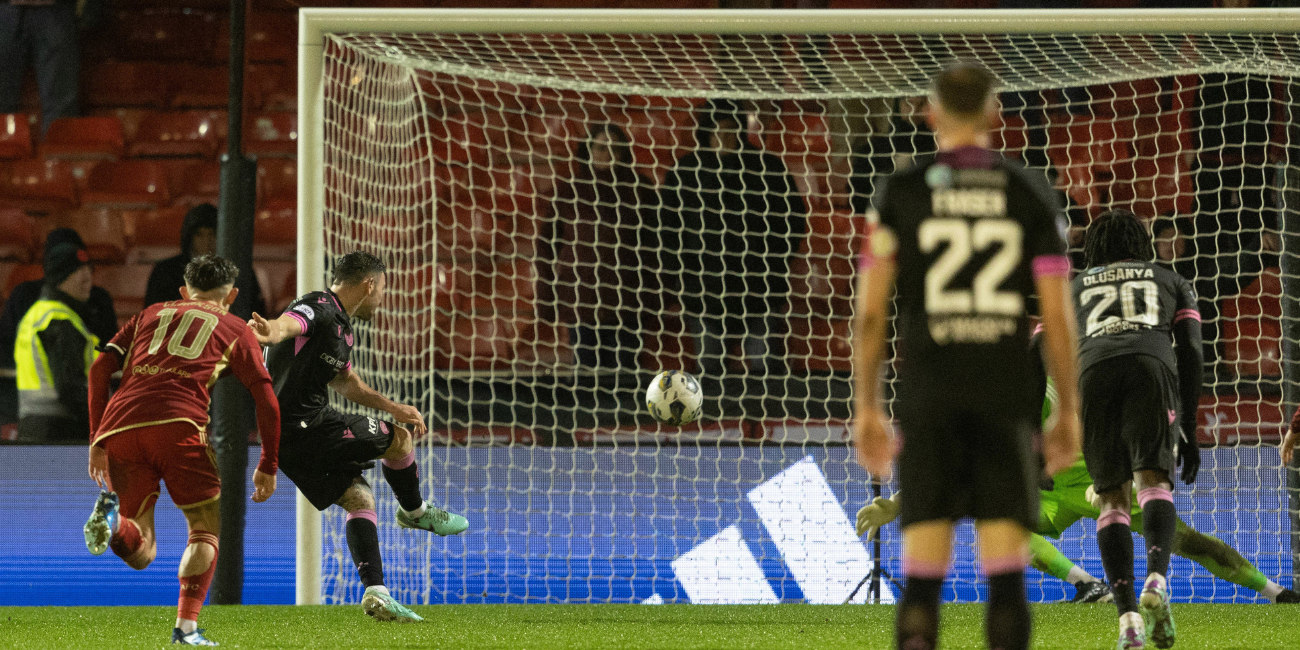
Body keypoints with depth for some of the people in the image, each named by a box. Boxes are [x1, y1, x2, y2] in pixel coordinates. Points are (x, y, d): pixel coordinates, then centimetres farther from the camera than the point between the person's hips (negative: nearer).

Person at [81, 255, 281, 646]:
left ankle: (113, 516, -23)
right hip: (178, 423, -3)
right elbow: (267, 401, 14)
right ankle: (186, 627, -5)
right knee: (206, 529, 13)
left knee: (139, 553, 11)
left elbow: (100, 369, 20)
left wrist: (97, 441, 20)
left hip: (119, 425, 3)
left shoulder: (150, 315, 31)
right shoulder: (234, 330, 22)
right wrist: (268, 466, 21)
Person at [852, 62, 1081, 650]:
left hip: (928, 397, 0)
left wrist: (866, 409, 8)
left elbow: (870, 312, 0)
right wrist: (1068, 412, 10)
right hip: (1007, 397, 0)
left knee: (923, 572, 2)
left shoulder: (899, 193, 2)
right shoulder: (1031, 194, 4)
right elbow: (1057, 317, 1)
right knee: (1005, 569, 1)